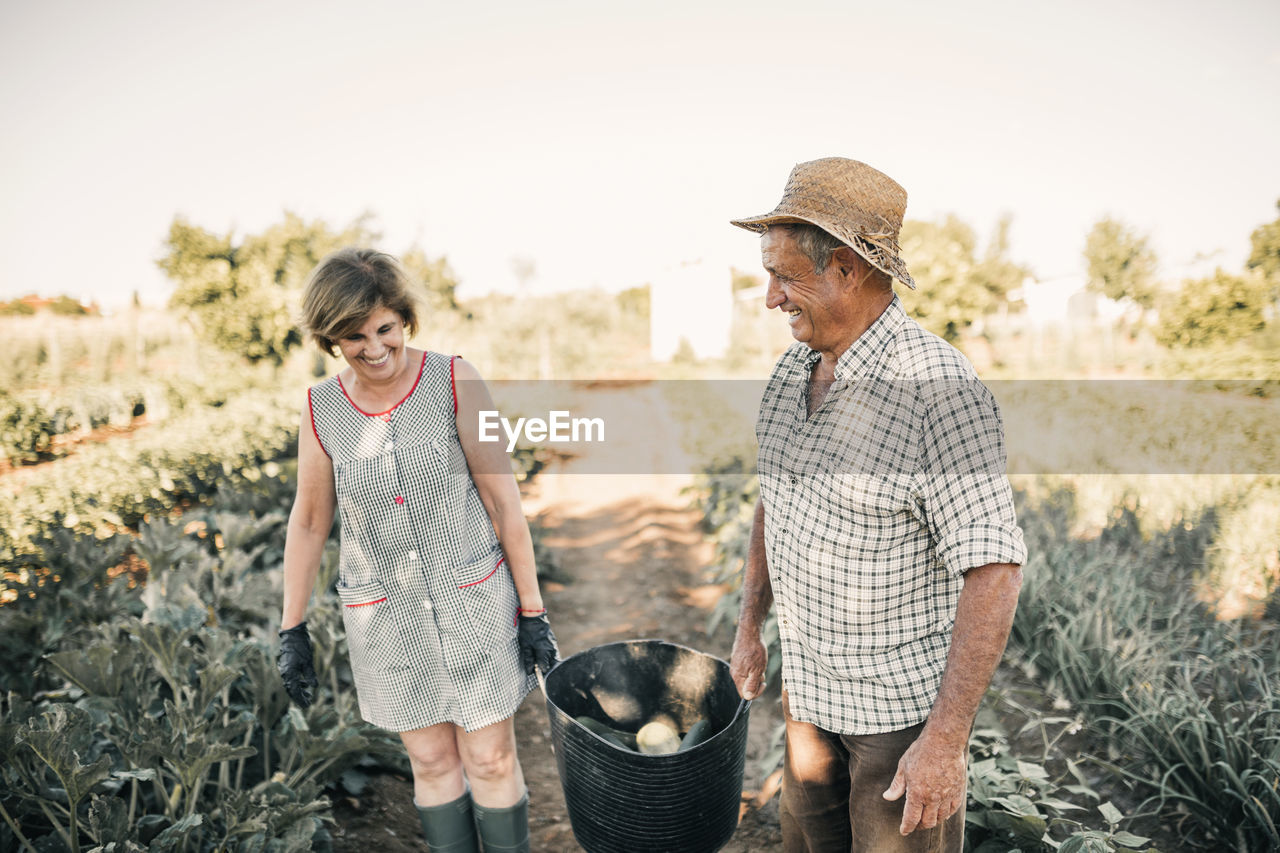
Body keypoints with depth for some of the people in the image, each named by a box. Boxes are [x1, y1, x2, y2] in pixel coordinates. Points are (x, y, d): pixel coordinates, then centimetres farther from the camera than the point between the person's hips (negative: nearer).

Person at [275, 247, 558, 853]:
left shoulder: (454, 382, -14)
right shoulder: (322, 410, -5)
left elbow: (502, 499, -10)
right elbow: (308, 521, 6)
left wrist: (533, 610, -8)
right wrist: (291, 632, 8)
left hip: (472, 598, -2)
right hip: (383, 615, 2)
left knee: (491, 760, 9)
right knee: (432, 761, 16)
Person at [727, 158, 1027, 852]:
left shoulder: (941, 391, -25)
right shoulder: (791, 370, -1)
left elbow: (993, 572, -24)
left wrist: (946, 738, -23)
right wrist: (749, 625, 12)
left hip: (906, 699, -7)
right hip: (808, 681, 7)